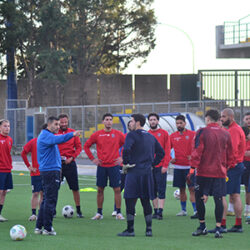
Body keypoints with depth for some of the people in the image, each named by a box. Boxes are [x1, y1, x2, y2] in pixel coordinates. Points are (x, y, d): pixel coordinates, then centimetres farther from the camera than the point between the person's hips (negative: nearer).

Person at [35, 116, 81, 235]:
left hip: (46, 170, 11)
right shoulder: (46, 135, -14)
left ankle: (39, 227, 17)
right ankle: (47, 228, -5)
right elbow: (58, 139, -34)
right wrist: (72, 134, -46)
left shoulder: (46, 135, 20)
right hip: (51, 171, -11)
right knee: (50, 200, -7)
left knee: (46, 199, 15)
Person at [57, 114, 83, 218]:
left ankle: (78, 210, 11)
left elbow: (79, 147, 3)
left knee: (75, 188, 2)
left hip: (70, 163, 0)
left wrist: (71, 158, -9)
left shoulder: (73, 132, 2)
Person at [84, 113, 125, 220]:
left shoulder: (118, 134, 0)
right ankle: (99, 213, 13)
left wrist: (122, 157, 0)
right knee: (100, 189, 4)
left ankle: (118, 213, 5)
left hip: (114, 166, -1)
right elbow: (86, 146, 11)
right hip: (101, 166, 1)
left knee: (117, 189, -2)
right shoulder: (97, 135, 2)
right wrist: (92, 158, 4)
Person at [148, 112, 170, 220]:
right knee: (153, 190, 6)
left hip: (161, 166, -3)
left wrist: (165, 165, -9)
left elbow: (167, 150, -2)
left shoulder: (164, 133, 2)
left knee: (161, 190, -5)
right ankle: (155, 211, 12)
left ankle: (160, 212, -7)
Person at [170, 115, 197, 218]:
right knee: (182, 189, 10)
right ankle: (183, 210, 19)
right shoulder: (172, 136, 8)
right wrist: (170, 159, 4)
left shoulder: (192, 134, -2)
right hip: (178, 166, 4)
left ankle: (196, 210, -10)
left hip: (189, 166, -4)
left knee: (192, 188, -9)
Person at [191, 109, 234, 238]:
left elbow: (197, 152, -8)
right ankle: (218, 229, -4)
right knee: (218, 199, 2)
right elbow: (230, 155, 13)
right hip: (220, 173, 3)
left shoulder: (202, 132, -6)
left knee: (199, 198, 9)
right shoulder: (226, 134, 6)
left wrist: (193, 167, -3)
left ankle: (202, 227, 13)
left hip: (203, 171, -3)